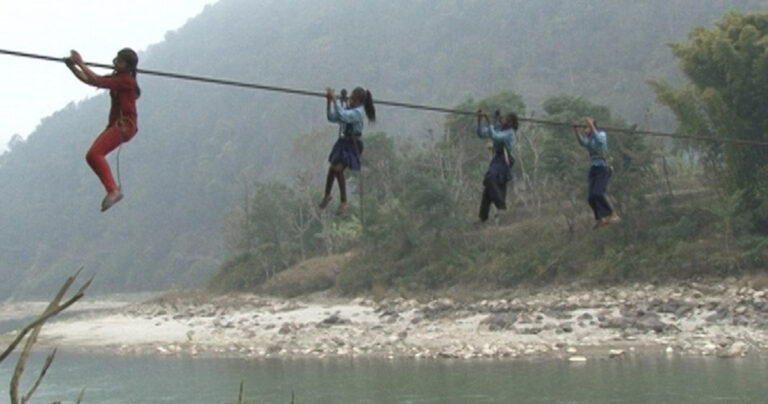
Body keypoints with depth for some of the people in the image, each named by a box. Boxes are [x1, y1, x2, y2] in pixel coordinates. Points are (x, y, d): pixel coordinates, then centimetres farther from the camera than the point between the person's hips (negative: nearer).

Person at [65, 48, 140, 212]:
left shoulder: (126, 80, -13)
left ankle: (113, 190, -25)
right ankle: (113, 189, 4)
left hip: (125, 125, -10)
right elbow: (88, 80, 13)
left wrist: (81, 63, -20)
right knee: (91, 156, 4)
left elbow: (97, 81, -23)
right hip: (115, 124, 10)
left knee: (95, 153, -21)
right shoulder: (115, 78, 16)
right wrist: (73, 67, 0)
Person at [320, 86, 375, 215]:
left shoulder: (358, 112, -19)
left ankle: (344, 202, -4)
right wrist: (329, 102, -7)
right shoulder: (348, 108, 6)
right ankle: (327, 195, 31)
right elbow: (332, 117, 4)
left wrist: (334, 99, -33)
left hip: (352, 144, -8)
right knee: (332, 169, 10)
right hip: (342, 142, 8)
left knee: (338, 169, -16)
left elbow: (342, 115, -35)